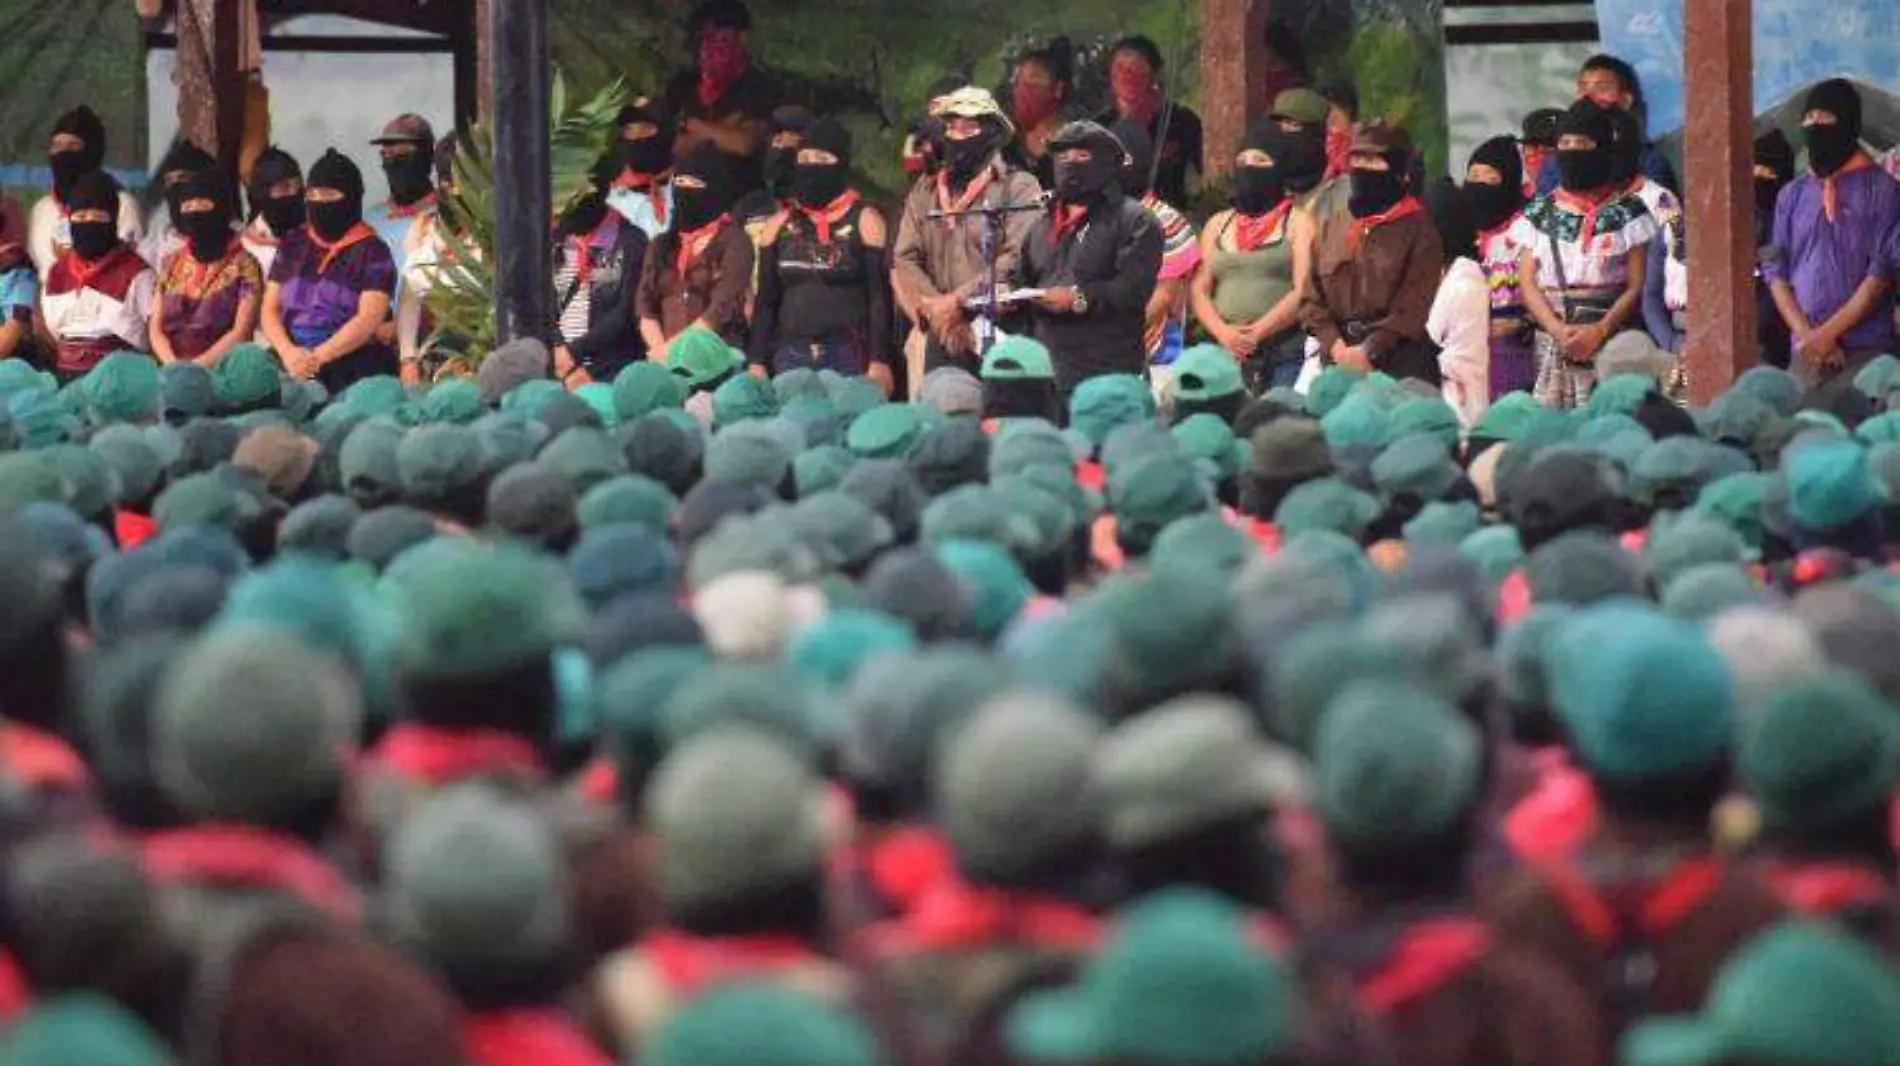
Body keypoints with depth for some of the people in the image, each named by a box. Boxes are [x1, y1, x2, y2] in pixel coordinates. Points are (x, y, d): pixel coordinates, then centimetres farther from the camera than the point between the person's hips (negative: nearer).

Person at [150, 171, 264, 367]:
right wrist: (172, 365, -7)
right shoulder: (172, 264, 15)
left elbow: (240, 333, -6)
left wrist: (198, 365, -14)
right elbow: (156, 330, 11)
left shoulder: (244, 266, 2)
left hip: (219, 366, -4)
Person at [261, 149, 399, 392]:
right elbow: (270, 309, 13)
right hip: (290, 363, 4)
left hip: (349, 368, -4)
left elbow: (368, 320, -6)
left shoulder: (372, 252, 3)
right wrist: (288, 352, -7)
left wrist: (318, 358, -15)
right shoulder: (292, 246, 17)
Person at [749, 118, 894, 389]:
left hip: (848, 359, -4)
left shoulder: (863, 221, 2)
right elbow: (765, 301, 15)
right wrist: (758, 362, 7)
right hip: (790, 356, 4)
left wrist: (879, 363, -10)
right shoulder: (781, 226, 14)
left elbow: (880, 299, -3)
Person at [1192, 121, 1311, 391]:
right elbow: (1200, 290, 12)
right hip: (1225, 354, 4)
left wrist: (1257, 333, -14)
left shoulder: (1298, 222, 5)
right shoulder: (1218, 224, 17)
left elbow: (1302, 291, -5)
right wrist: (1223, 332, -7)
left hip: (1283, 356, -3)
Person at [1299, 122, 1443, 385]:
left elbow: (1415, 304, -7)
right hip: (1338, 361, 4)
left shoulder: (1418, 229, 2)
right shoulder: (1331, 228, 17)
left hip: (1399, 362, -4)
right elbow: (1312, 297, 12)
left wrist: (1369, 351, -15)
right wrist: (1335, 346, -5)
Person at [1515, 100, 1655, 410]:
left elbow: (1637, 285, 1)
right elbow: (1527, 282, 8)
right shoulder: (1540, 214, 13)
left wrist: (1599, 332, -12)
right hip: (1550, 346, 3)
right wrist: (1559, 331, -7)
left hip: (1612, 344, -3)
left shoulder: (1627, 212, 5)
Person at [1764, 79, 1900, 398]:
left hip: (1866, 352, -4)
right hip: (1805, 352, 4)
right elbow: (1775, 271, 12)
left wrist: (1827, 333, -9)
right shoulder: (1791, 196, 14)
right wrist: (1808, 335, -4)